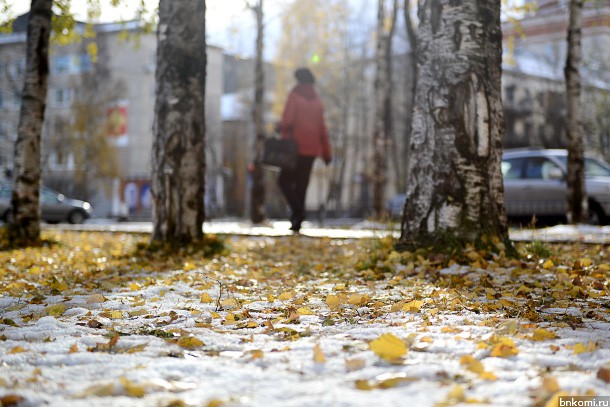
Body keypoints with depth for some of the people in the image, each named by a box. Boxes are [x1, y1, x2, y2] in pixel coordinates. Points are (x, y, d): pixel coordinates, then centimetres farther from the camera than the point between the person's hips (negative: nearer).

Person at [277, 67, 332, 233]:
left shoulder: (294, 97, -6)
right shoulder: (317, 101, 10)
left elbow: (288, 121, -19)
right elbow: (322, 128, 9)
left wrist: (280, 126, 1)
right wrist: (327, 152, 13)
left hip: (295, 147, -5)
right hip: (312, 149, 5)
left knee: (285, 181, 6)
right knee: (302, 184, 10)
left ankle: (297, 209, -18)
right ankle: (296, 222, 9)